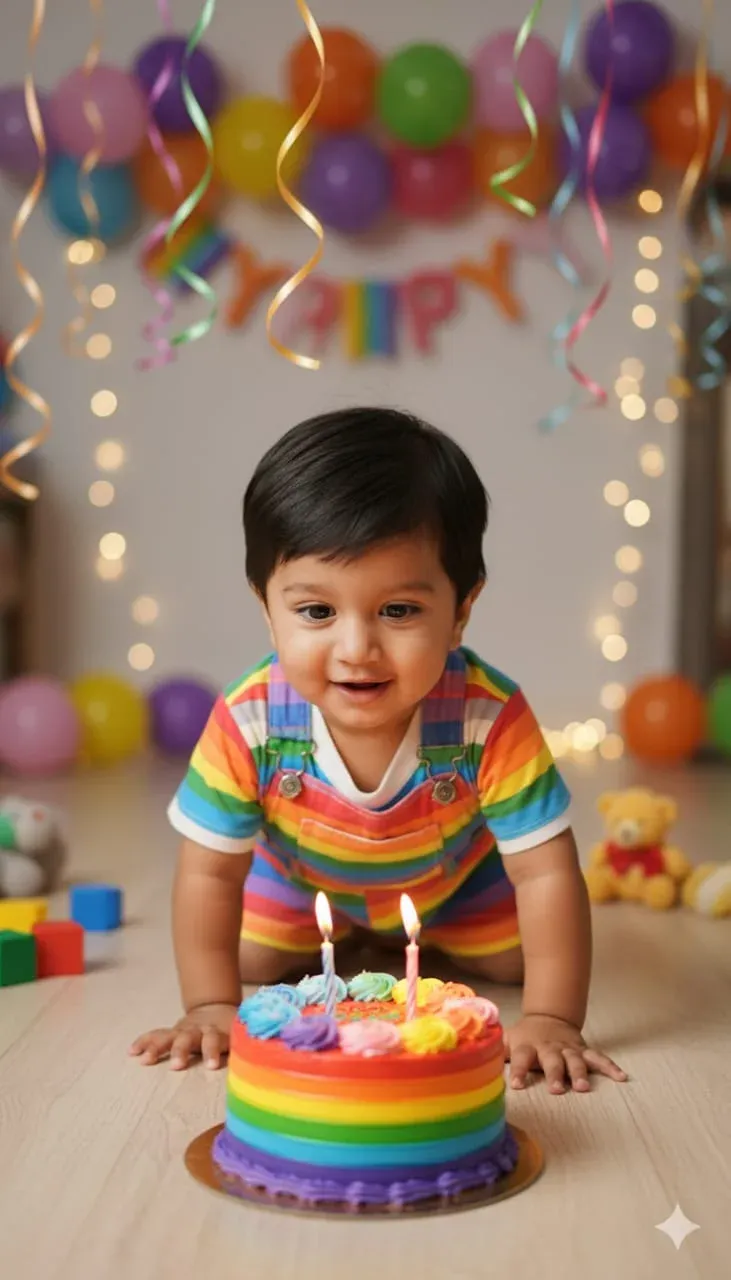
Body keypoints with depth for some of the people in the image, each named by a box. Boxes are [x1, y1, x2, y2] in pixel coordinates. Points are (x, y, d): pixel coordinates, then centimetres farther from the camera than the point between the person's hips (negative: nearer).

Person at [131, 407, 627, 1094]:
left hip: (454, 874, 0)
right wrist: (212, 1006, -28)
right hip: (302, 876, 1)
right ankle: (337, 936, 34)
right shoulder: (247, 722, -38)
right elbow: (209, 872, -26)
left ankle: (431, 937, 36)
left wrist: (551, 1020, -40)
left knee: (511, 961, 2)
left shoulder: (492, 720, -42)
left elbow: (546, 874, -35)